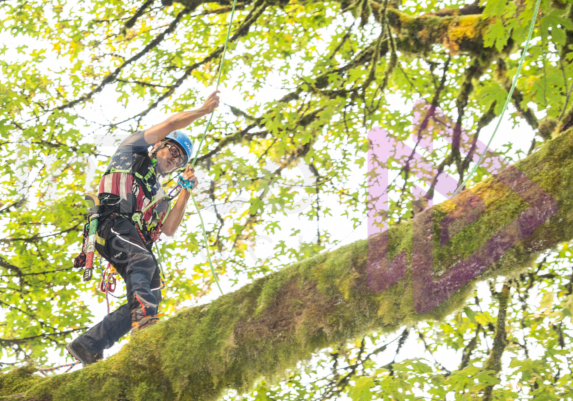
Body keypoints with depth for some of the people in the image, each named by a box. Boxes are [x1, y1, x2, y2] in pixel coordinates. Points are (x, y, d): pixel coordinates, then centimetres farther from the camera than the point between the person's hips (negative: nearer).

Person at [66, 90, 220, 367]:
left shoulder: (159, 196, 37)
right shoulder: (133, 150, 23)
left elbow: (169, 229, 19)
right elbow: (172, 123, 12)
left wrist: (186, 192, 19)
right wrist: (204, 110, 23)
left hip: (137, 239, 7)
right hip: (113, 222, -7)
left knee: (152, 293, -14)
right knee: (143, 260, -36)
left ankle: (88, 346, -15)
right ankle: (144, 316, -61)